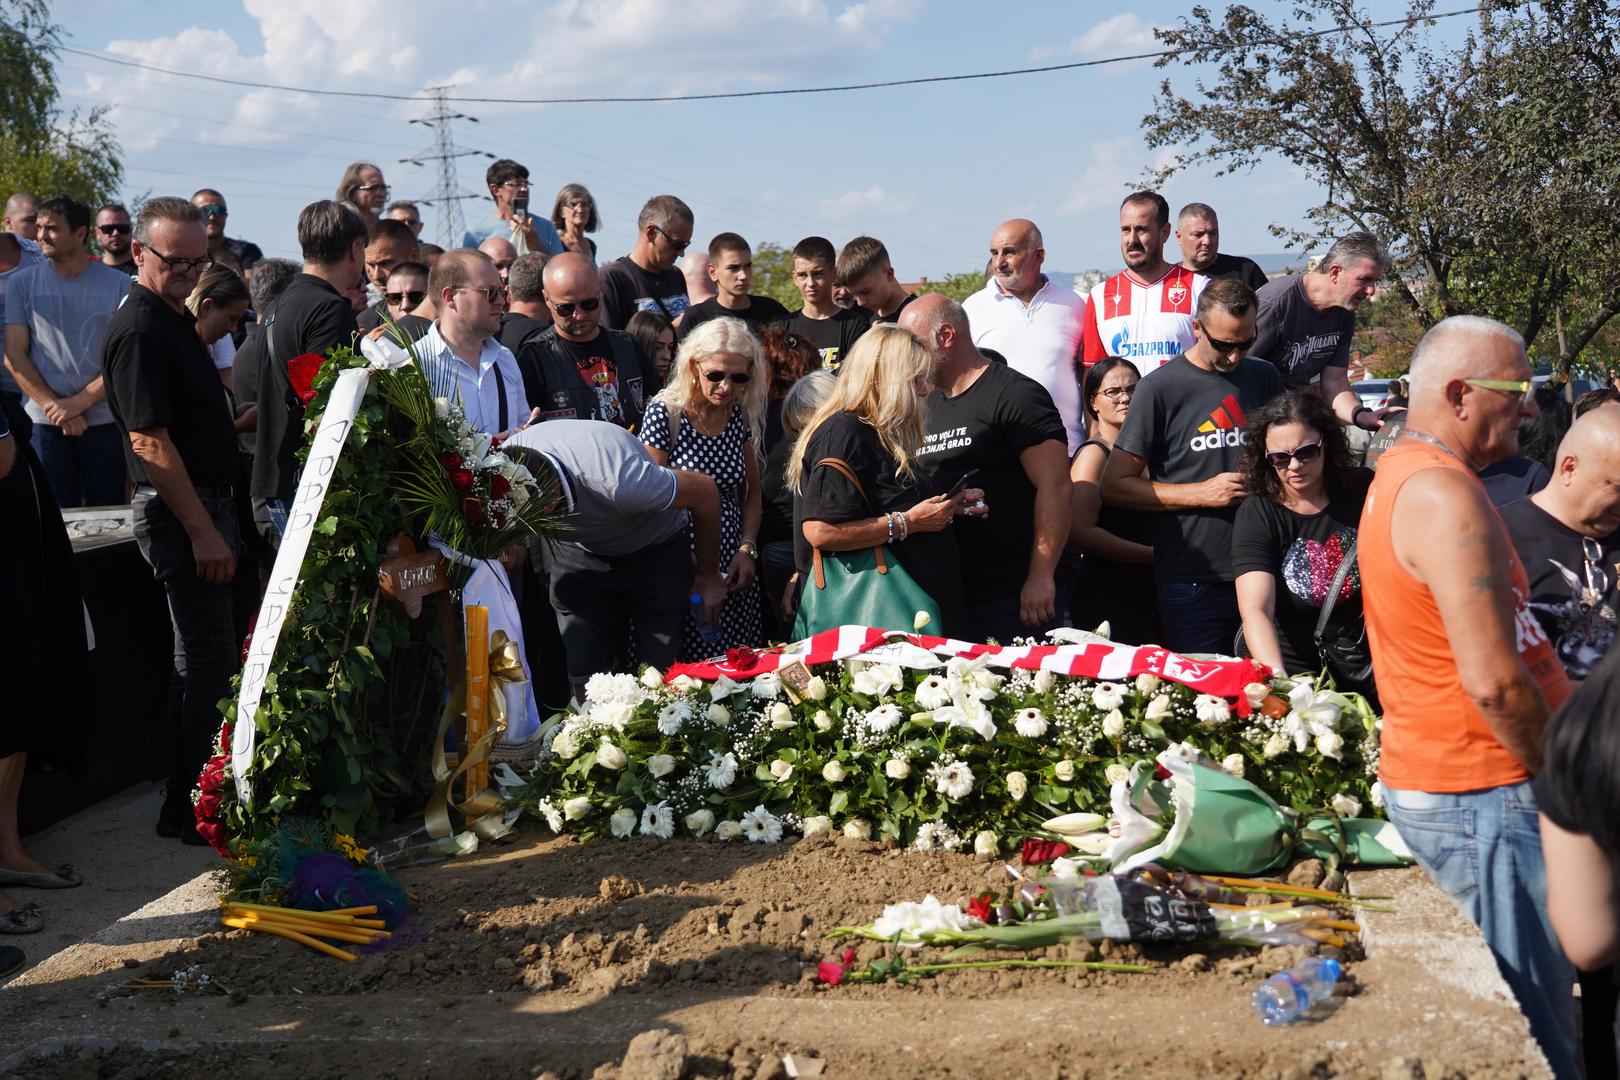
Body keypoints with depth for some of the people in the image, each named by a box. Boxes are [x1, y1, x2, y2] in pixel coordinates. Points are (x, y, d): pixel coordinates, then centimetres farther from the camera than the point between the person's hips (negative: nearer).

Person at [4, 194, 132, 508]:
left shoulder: (119, 285, 1)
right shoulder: (22, 283, 5)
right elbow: (14, 356, 1)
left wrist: (78, 403, -11)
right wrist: (55, 408, -9)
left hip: (105, 422, -1)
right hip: (43, 423, 1)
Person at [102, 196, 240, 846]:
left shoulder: (176, 321, 14)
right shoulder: (139, 329, -17)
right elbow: (150, 441, -22)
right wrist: (202, 530, -23)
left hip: (202, 502, 10)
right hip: (178, 511, -10)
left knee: (200, 658, 16)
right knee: (206, 662, -5)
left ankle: (185, 804, 27)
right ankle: (200, 811, 3)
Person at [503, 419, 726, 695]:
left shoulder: (617, 483, -42)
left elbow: (704, 491, -21)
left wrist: (708, 577, -10)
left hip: (653, 552, -4)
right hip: (577, 552, 4)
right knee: (585, 680, -3)